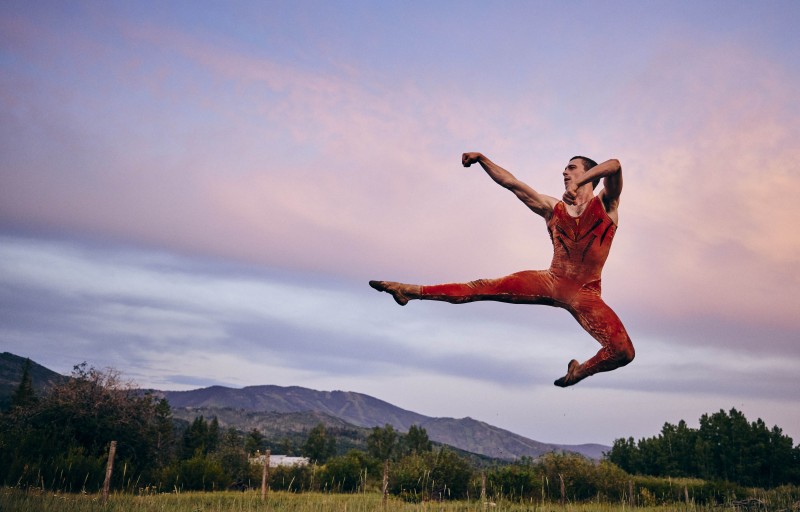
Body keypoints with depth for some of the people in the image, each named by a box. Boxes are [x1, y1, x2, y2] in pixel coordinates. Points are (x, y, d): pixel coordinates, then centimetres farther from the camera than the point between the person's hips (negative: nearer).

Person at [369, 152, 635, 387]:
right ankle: (412, 291, -2)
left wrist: (579, 183, -32)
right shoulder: (553, 208, 12)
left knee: (624, 353, -19)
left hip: (585, 295, -2)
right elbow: (511, 183, 13)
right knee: (485, 288, -8)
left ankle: (580, 370, 11)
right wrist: (482, 159, 7)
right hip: (550, 281, 3)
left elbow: (615, 165, -19)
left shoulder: (605, 204, 2)